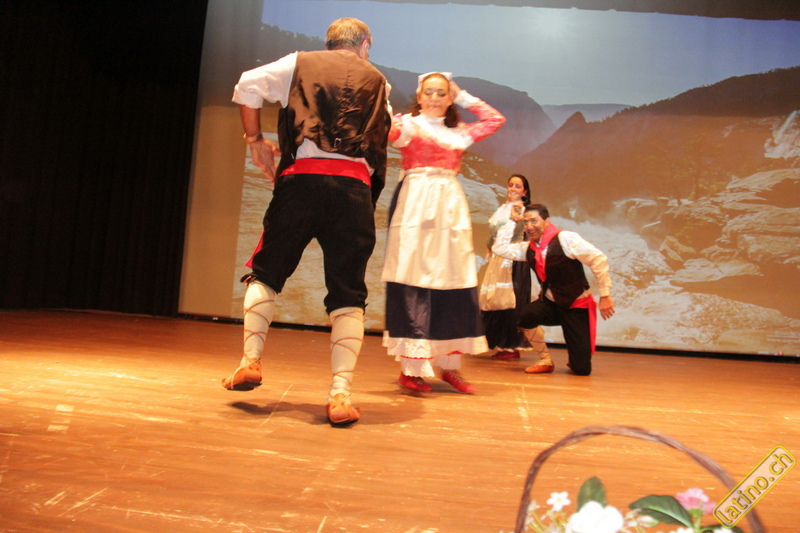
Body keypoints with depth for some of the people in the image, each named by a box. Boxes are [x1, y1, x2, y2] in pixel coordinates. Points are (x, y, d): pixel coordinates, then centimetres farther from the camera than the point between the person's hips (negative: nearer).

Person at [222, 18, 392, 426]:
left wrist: (254, 139, 18)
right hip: (355, 187, 1)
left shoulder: (300, 63, 18)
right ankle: (340, 394, -5)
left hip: (301, 179, 0)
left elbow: (248, 85, 8)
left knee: (266, 272, 16)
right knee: (348, 292, 1)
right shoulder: (377, 82, 22)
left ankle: (250, 360, 8)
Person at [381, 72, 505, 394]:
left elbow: (496, 119, 26)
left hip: (450, 206, 5)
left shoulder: (459, 132, 21)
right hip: (414, 204, -4)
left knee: (454, 280, 0)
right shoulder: (407, 125, 8)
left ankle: (450, 365, 8)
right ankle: (411, 367, -5)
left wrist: (462, 96, 24)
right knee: (413, 277, -9)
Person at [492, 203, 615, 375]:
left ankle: (574, 351, 30)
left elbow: (598, 259, -19)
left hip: (577, 305, -4)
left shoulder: (564, 238, -17)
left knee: (582, 369, -9)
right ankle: (546, 361, -7)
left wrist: (605, 295, -19)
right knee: (526, 315, -31)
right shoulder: (529, 248, 3)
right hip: (551, 303, 5)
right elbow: (500, 248, 3)